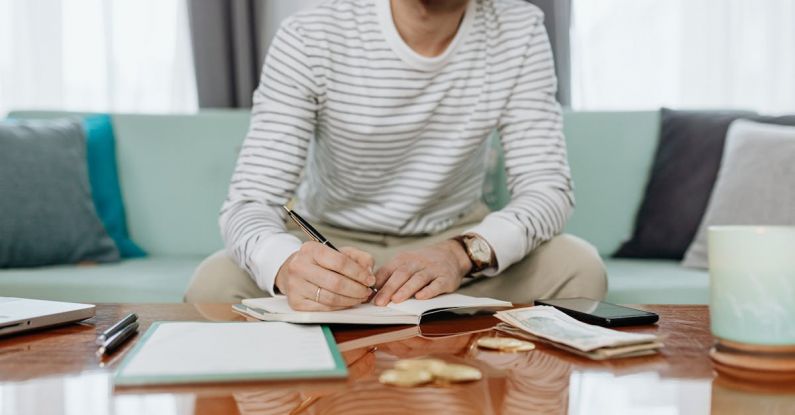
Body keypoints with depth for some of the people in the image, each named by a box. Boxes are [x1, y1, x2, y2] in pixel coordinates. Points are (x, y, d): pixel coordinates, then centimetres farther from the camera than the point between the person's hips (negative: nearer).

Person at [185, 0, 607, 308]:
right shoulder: (308, 39, -20)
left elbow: (548, 188, -17)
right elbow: (249, 202, -23)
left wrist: (463, 252, -40)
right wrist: (288, 265, -50)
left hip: (456, 241, 2)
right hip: (329, 241, -1)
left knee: (578, 268, -25)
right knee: (215, 284, -28)